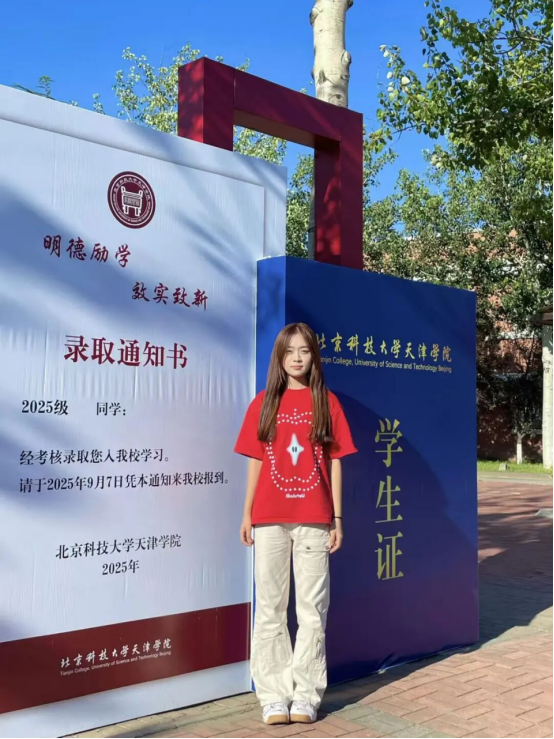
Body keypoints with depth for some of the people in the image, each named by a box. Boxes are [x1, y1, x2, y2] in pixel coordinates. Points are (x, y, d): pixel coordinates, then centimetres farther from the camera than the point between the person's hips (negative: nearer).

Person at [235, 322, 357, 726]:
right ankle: (275, 694, 13)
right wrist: (247, 514, 4)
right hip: (270, 519, 1)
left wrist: (337, 518, 1)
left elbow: (334, 462, 4)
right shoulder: (264, 403, 6)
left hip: (314, 519, -1)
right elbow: (256, 461, 7)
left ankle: (306, 694, 12)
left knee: (312, 607, 3)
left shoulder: (327, 402, 4)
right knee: (270, 607, 5)